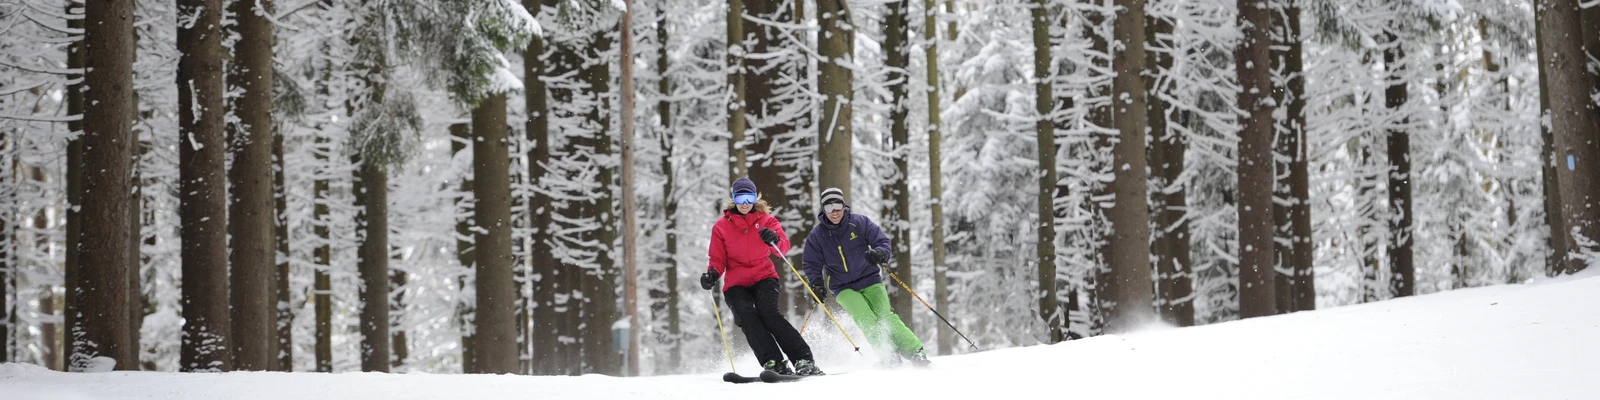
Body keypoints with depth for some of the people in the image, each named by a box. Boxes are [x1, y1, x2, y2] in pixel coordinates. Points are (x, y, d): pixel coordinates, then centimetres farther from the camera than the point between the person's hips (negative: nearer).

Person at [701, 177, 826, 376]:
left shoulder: (766, 220, 6)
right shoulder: (721, 227, 6)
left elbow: (784, 247, -8)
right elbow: (718, 259, 7)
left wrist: (774, 240, -32)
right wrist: (712, 274, -15)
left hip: (764, 277, -1)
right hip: (736, 283, 1)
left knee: (768, 312, -27)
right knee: (746, 316, -27)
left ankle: (804, 361, -31)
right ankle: (774, 364, -36)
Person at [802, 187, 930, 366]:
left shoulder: (859, 223, -3)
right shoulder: (817, 236, -1)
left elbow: (883, 242, -2)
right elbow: (812, 264, 7)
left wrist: (879, 254, -25)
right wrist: (816, 283, -12)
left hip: (870, 280, 0)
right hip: (844, 289, 0)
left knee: (885, 316, -17)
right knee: (866, 320, -23)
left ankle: (915, 352, -14)